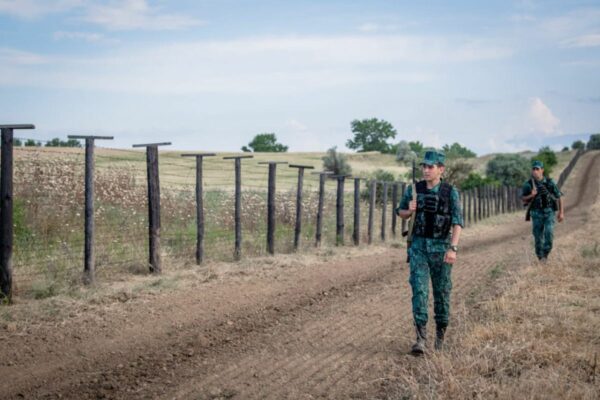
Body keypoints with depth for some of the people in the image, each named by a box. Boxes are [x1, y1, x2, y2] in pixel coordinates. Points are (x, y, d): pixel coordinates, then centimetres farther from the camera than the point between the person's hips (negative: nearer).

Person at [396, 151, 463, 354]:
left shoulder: (450, 192, -6)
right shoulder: (414, 189, 1)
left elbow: (457, 222, -11)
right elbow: (401, 213, 13)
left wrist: (453, 248, -23)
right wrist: (410, 210, -11)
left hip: (441, 247, -1)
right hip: (418, 246, 1)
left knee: (441, 292, 8)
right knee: (419, 290, -11)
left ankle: (440, 333, 28)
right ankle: (421, 339, -15)